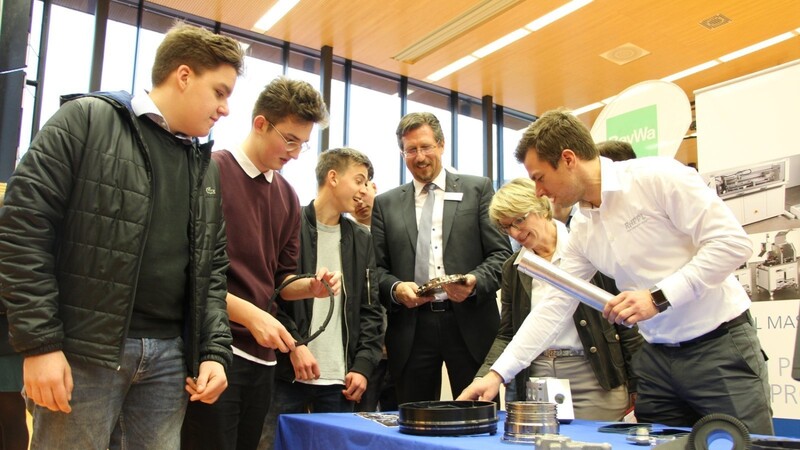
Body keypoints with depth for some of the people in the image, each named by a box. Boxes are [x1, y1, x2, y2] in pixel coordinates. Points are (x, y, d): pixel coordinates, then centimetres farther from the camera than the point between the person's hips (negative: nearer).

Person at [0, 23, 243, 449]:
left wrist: (214, 350, 4)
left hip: (170, 355, 5)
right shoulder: (86, 120, -3)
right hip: (83, 350, -5)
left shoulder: (206, 166, 15)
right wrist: (38, 343, -13)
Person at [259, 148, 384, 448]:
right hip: (288, 373, -4)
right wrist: (293, 344, -15)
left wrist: (363, 364, 2)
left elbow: (370, 310, 12)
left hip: (341, 379, 5)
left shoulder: (361, 240, 15)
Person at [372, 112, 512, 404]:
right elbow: (377, 268, 10)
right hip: (411, 329, 1)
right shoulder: (385, 204, 13)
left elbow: (501, 253, 3)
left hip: (470, 325, -1)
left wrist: (475, 281, -15)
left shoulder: (478, 189, 8)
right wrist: (395, 288, -11)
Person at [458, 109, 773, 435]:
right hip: (657, 357, 6)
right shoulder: (582, 230, 6)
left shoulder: (657, 177, -14)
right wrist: (498, 373, 1)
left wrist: (659, 297, -23)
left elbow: (732, 242, -16)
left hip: (720, 346, -6)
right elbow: (554, 305, 6)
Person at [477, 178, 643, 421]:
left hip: (592, 381, -3)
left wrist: (637, 386, -2)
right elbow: (506, 335, 11)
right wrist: (484, 379, -4)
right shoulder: (513, 268, 10)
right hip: (532, 380, 4)